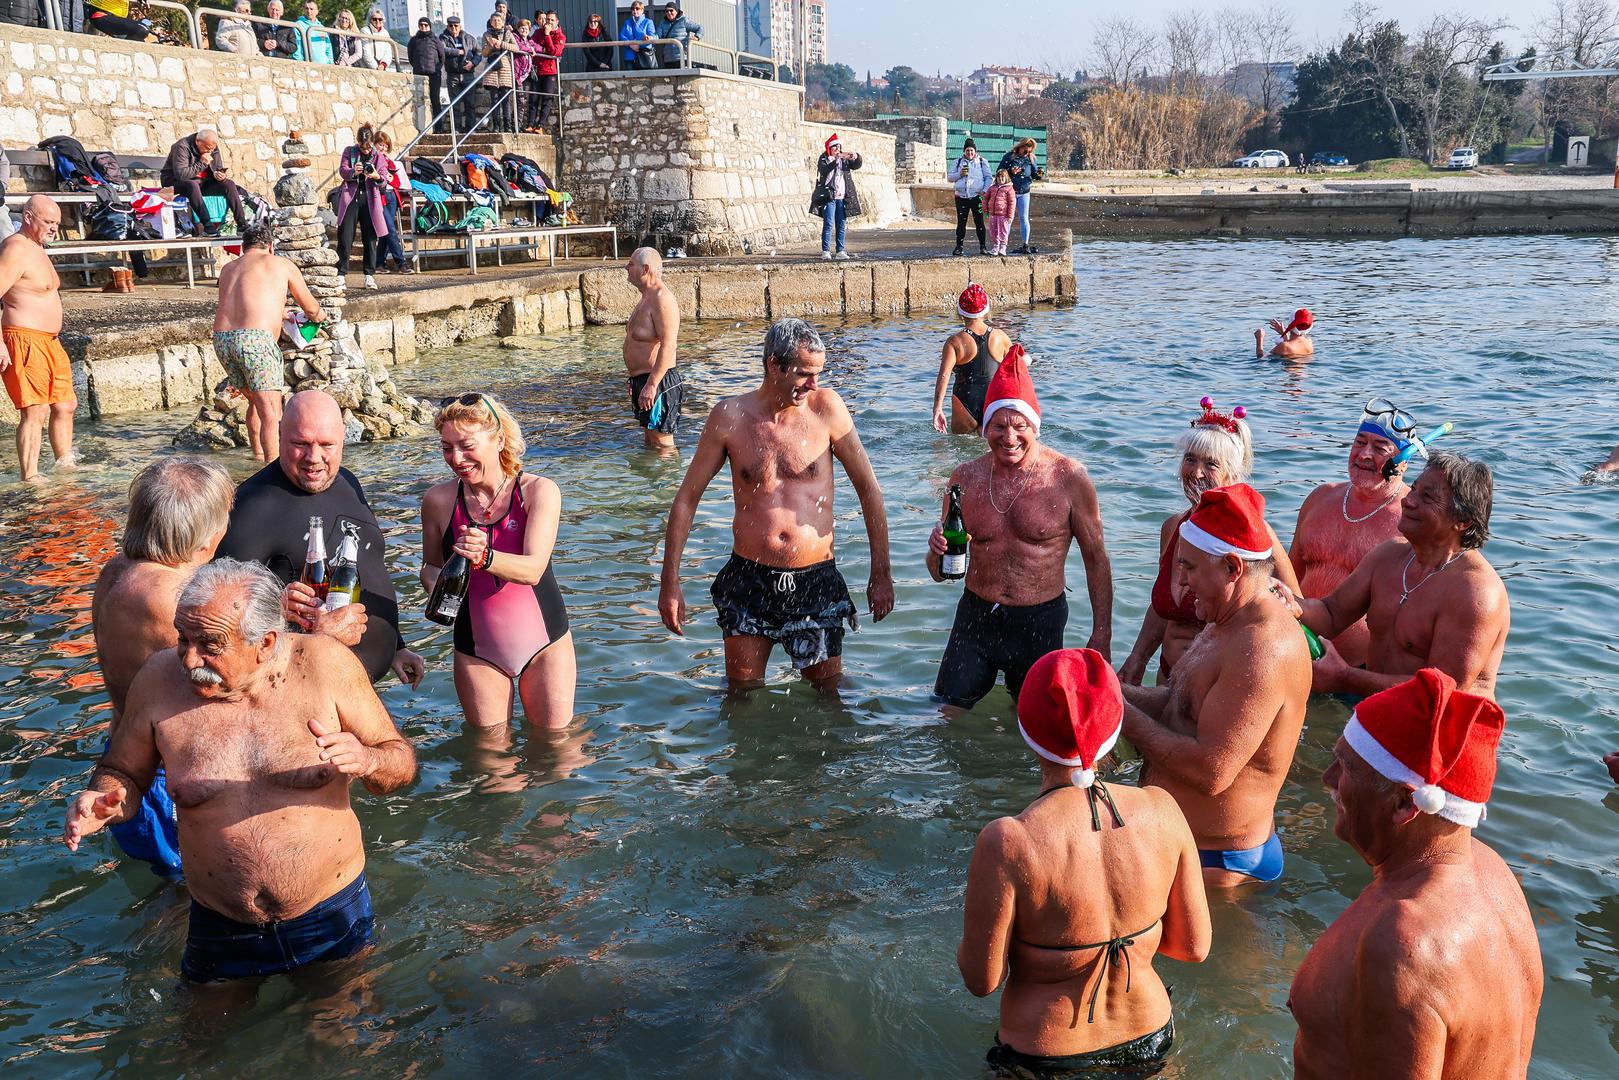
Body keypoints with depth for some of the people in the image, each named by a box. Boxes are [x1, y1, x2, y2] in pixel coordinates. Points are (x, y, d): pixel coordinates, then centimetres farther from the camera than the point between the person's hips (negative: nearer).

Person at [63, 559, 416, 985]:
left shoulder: (324, 664, -16)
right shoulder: (159, 681, -12)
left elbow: (401, 763, -9)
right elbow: (121, 774, 4)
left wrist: (367, 760, -31)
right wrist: (103, 804, -18)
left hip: (333, 918, -1)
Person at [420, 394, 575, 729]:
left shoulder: (539, 491, -12)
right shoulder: (439, 500, -6)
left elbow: (533, 569, -23)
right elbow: (431, 566, 10)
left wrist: (484, 558, -41)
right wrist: (435, 585, -14)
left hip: (543, 640, -2)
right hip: (476, 648, 2)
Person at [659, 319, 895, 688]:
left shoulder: (826, 407, -4)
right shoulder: (730, 416, -4)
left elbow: (868, 488, 3)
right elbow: (687, 498, 3)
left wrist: (881, 574, 3)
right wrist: (670, 583, 1)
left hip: (817, 583, 0)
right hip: (748, 582, 0)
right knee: (742, 697, 11)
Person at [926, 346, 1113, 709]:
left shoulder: (1069, 478, -12)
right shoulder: (965, 479, -4)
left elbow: (1096, 559, -3)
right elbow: (939, 573, 3)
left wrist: (1102, 634, -4)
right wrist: (937, 551, -20)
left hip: (1041, 624, -2)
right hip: (975, 618, 2)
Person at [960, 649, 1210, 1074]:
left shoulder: (1006, 843, -30)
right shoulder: (1162, 810, -17)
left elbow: (981, 980, -18)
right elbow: (1195, 947, -5)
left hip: (1043, 1057, -4)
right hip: (1147, 1045, 4)